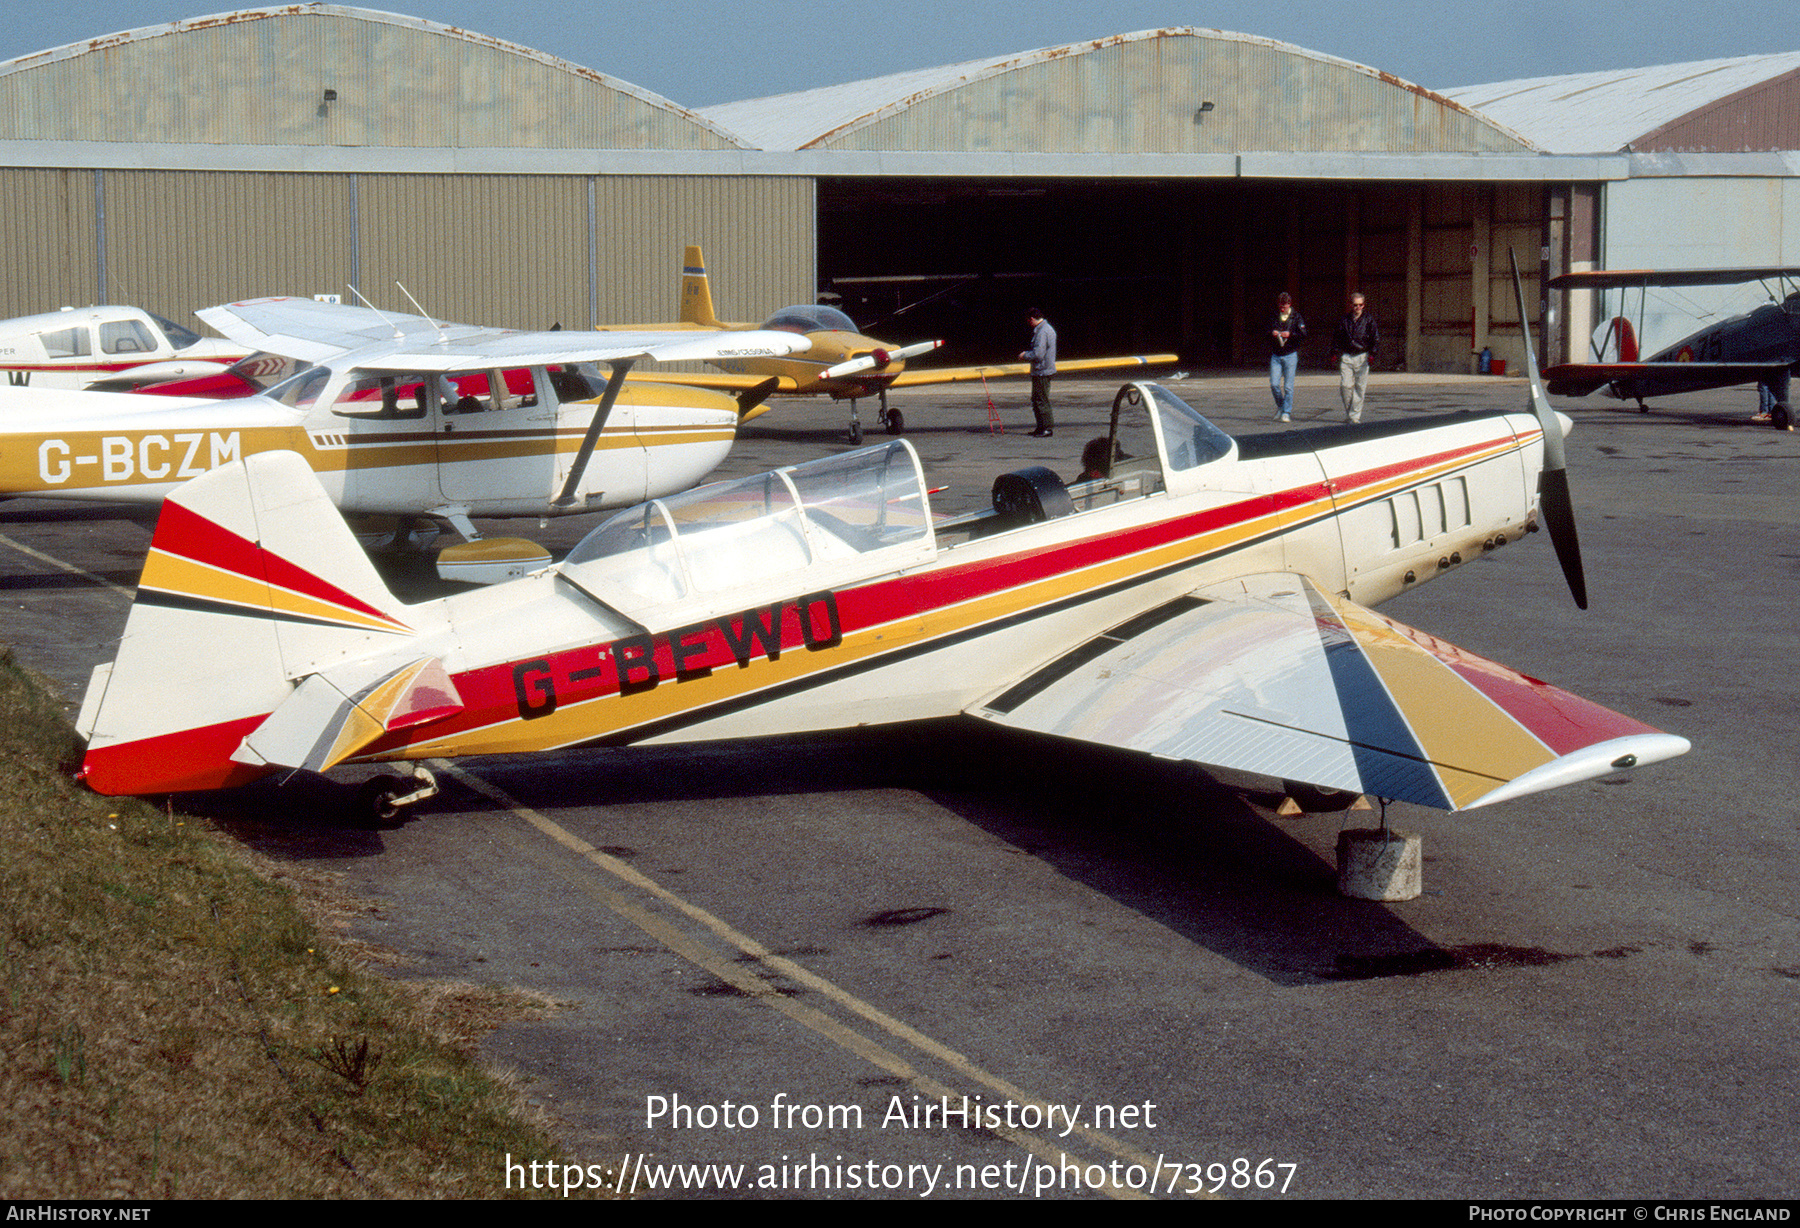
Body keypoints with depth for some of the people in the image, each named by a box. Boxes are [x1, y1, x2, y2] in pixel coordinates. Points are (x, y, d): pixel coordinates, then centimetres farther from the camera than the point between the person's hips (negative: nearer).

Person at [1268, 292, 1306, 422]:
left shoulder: (1296, 317, 1)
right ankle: (1280, 406, 20)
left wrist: (1290, 334, -18)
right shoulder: (1273, 317, 9)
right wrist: (1271, 333, -7)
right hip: (1275, 356, 3)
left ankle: (1286, 413, 4)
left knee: (1288, 386, -3)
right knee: (1274, 384, -4)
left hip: (1290, 355, -3)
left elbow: (1304, 335, -4)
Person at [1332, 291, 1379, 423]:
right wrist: (1334, 352, 4)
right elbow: (1337, 338, 17)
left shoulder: (1368, 319, 5)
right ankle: (1347, 413, 9)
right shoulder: (1344, 321, 10)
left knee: (1360, 387, -2)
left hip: (1362, 357, -1)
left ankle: (1355, 416, 3)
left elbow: (1376, 338, 2)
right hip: (1346, 356, 1)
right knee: (1345, 385, -7)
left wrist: (1372, 353, -11)